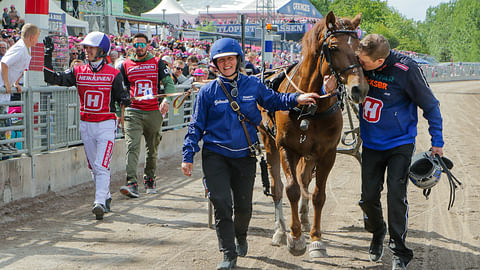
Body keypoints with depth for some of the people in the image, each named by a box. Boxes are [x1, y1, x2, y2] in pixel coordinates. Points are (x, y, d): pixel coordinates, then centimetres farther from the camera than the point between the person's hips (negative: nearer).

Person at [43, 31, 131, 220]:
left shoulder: (113, 74, -4)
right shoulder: (78, 72, 4)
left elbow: (122, 97, 1)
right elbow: (52, 78, -3)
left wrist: (125, 100, -21)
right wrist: (47, 56, -11)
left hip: (106, 125, -4)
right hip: (86, 125, 4)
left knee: (101, 166, -14)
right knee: (94, 167, 12)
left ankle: (100, 203, -19)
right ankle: (106, 197, 28)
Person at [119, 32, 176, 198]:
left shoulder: (157, 63, 8)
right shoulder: (126, 65, 10)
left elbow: (169, 83, 3)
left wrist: (166, 100, -15)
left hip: (154, 112, 1)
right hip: (133, 112, -1)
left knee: (152, 149, 10)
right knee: (132, 146, -15)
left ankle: (149, 180, 26)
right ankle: (131, 183, -24)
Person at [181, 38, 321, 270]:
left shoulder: (253, 85, 1)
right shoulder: (208, 92, -3)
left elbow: (273, 101, 17)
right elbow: (196, 126, 1)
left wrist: (296, 99, 0)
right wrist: (188, 156, -4)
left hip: (245, 156, 2)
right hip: (215, 155, -2)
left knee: (243, 206, 12)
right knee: (221, 204, -11)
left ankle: (241, 238, 42)